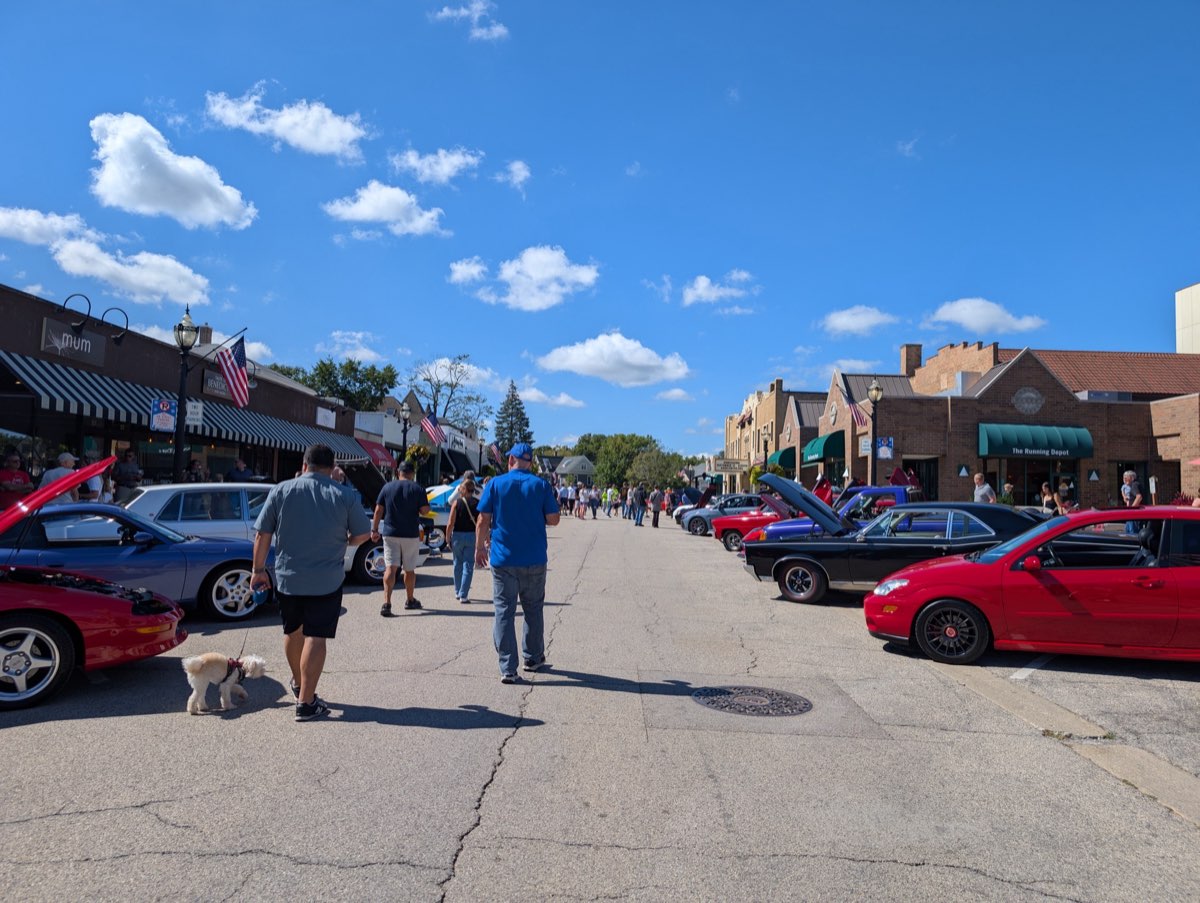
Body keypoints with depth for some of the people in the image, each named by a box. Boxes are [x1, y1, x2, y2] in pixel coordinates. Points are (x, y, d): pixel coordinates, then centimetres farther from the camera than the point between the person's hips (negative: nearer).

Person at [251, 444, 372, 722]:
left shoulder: (280, 491, -2)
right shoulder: (343, 496, -6)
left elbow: (262, 535, -1)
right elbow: (362, 535, 0)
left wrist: (258, 569, 8)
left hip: (287, 577, 3)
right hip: (326, 581, -3)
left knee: (293, 631, 21)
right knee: (315, 637, 0)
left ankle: (298, 683, 42)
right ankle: (306, 702, -1)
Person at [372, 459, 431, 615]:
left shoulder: (387, 487, 2)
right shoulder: (417, 488, -4)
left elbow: (378, 510, 1)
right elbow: (425, 510, -7)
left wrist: (374, 529, 6)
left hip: (390, 533, 1)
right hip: (411, 535, -1)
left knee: (390, 568, -2)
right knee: (409, 569, 13)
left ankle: (387, 603, -15)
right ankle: (410, 600, 27)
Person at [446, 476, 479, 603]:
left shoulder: (457, 502, -5)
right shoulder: (478, 503, -2)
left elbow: (450, 523, -8)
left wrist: (447, 538, 3)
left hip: (458, 535, 0)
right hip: (472, 536, 0)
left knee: (458, 564, 17)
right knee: (468, 566, 3)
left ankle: (457, 592, 27)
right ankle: (463, 595, -3)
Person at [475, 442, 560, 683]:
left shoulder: (495, 484, -3)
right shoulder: (541, 485, -1)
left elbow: (483, 521, -4)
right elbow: (553, 519, -1)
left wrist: (480, 547, 8)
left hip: (503, 560, -1)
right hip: (534, 560, 1)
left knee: (504, 612, 3)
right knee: (533, 609, 17)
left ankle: (508, 669, 1)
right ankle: (533, 658, 30)